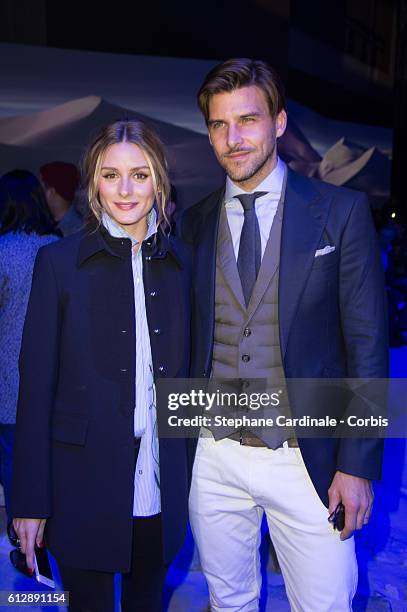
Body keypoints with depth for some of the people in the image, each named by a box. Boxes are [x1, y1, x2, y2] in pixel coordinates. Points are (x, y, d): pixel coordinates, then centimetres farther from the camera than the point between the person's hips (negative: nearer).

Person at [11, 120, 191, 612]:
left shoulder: (182, 262, 2)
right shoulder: (59, 261, -6)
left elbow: (186, 368, 7)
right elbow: (36, 384, -6)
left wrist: (193, 474, 6)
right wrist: (30, 501, -7)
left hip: (161, 491, 3)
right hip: (84, 487, -2)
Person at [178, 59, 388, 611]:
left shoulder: (342, 212, -5)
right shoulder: (194, 224, 4)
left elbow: (368, 344, -6)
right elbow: (190, 341, 8)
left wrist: (358, 465, -9)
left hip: (305, 458, -3)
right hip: (214, 456, 3)